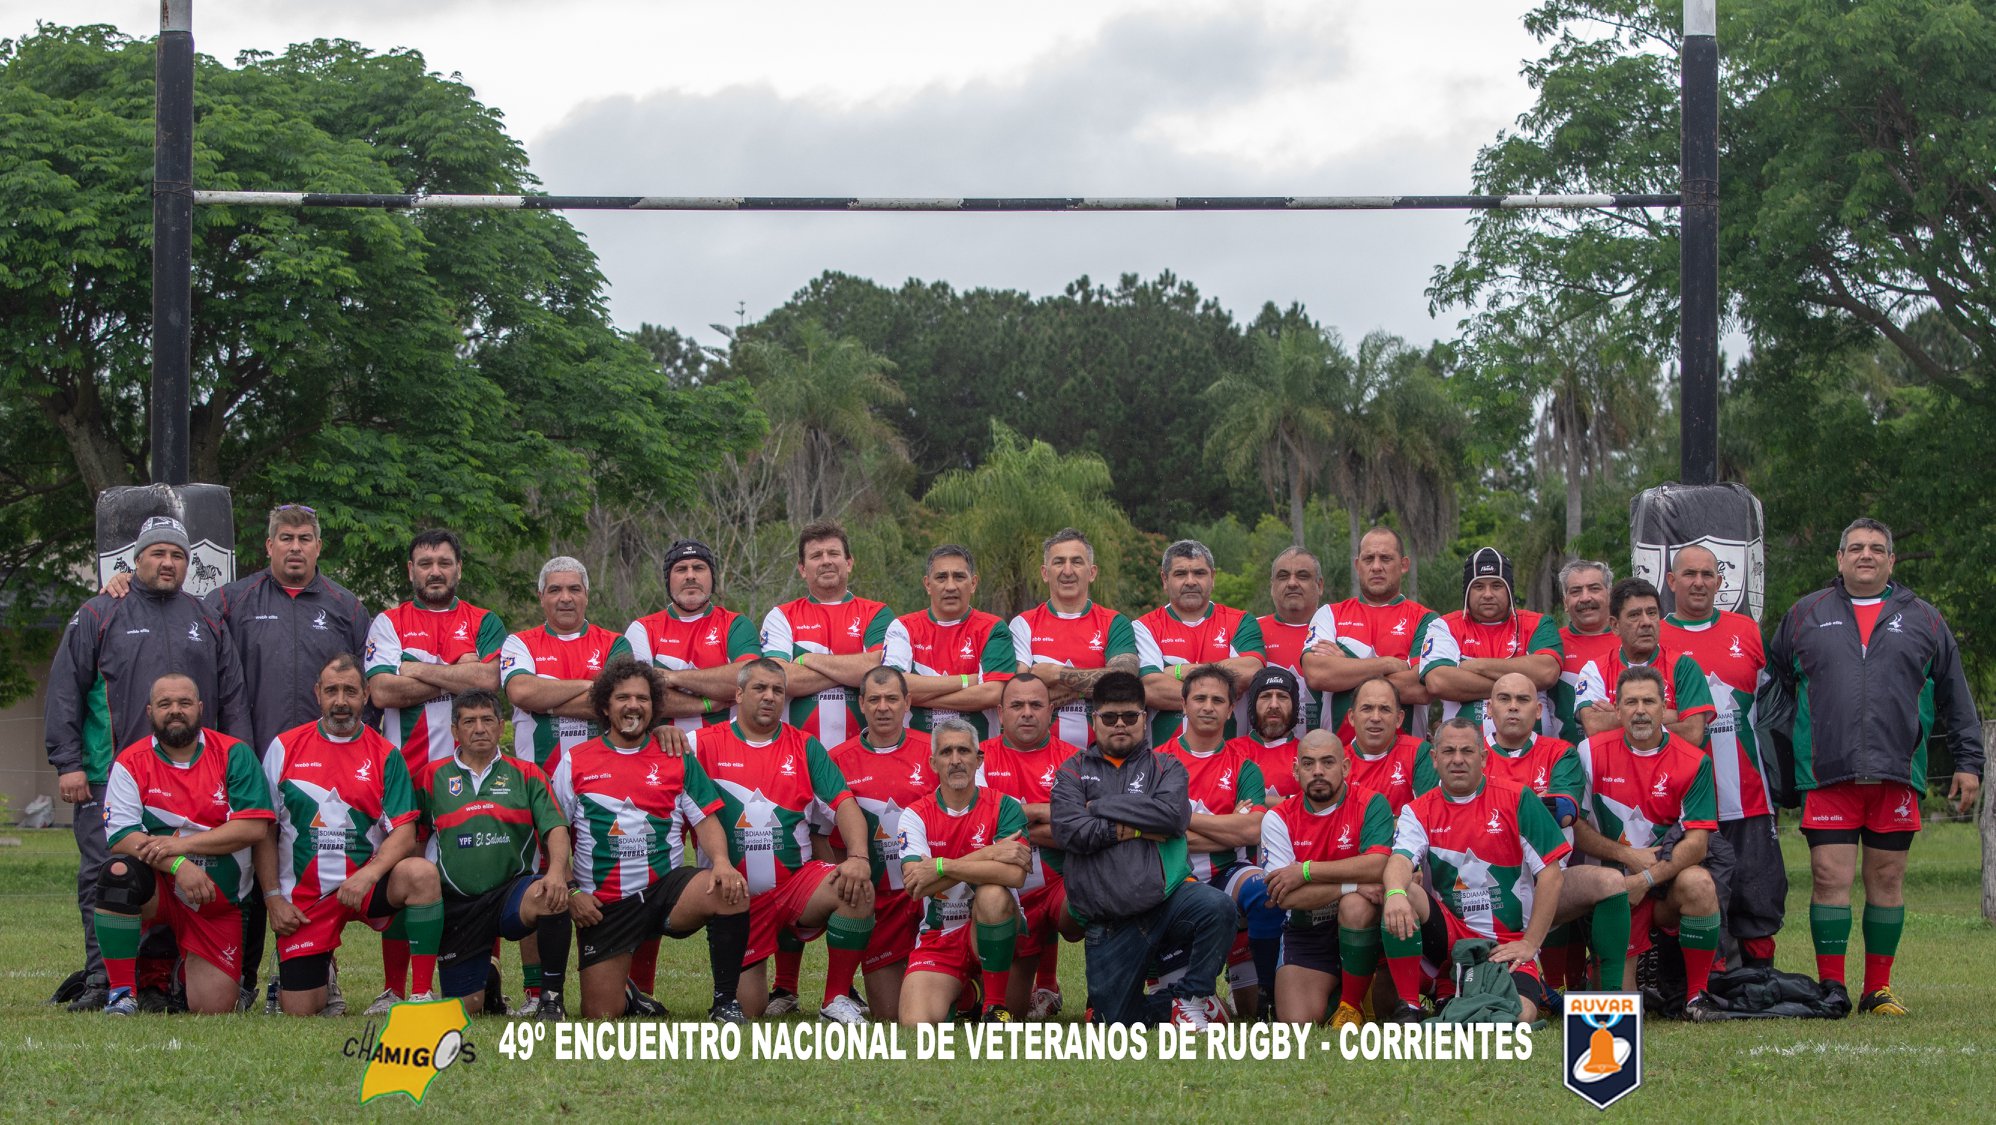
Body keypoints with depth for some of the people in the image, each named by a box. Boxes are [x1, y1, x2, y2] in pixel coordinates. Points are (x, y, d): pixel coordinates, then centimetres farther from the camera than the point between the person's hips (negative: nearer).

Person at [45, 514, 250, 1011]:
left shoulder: (207, 622, 16)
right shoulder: (98, 616, 6)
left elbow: (233, 699, 18)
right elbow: (65, 692, 2)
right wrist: (67, 763, -6)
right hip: (108, 779, -2)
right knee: (104, 877, -3)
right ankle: (102, 981, 0)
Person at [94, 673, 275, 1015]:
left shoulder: (233, 755, -3)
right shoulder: (131, 763, -4)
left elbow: (254, 827, -13)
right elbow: (121, 836, -14)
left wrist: (182, 845, -20)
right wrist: (177, 865, -28)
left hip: (218, 902, 1)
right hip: (158, 888, -1)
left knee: (213, 1009, -7)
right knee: (118, 872, -36)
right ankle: (121, 992, -21)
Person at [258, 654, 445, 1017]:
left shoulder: (385, 755, 1)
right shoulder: (284, 748, 3)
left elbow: (404, 833, -7)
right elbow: (264, 830, 5)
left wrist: (366, 875, -24)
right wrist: (273, 898, -3)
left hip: (365, 884, -1)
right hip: (302, 897, 1)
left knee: (422, 874, -34)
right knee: (299, 1011, -5)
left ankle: (421, 995, -26)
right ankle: (322, 972, 33)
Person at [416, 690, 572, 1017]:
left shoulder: (526, 774, 7)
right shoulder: (433, 777, 8)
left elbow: (555, 829, -4)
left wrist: (557, 871, -23)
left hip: (512, 891, -1)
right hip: (455, 904, 1)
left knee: (548, 897, -37)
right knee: (466, 1008, -2)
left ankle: (542, 996, -16)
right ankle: (488, 978, 37)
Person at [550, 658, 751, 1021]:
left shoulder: (678, 759, 8)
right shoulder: (575, 763, 5)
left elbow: (706, 821, 2)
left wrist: (721, 862, -18)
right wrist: (570, 891, -8)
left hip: (666, 887, 0)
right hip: (604, 905, 0)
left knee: (730, 891, -32)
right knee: (599, 1015, -11)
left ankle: (725, 1002, -17)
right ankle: (625, 994, 29)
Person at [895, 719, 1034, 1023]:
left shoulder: (1003, 808, -4)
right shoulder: (915, 815, 0)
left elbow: (1015, 874, -22)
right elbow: (914, 883, -17)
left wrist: (941, 867, -21)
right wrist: (990, 854, -19)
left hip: (989, 930, -1)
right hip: (938, 940, 1)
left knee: (993, 895, -35)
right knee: (917, 1026, -21)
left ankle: (996, 1006, -17)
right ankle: (955, 993, 18)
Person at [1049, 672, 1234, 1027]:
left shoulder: (1165, 767, 12)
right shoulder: (1074, 771, 11)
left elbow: (1173, 813, -11)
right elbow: (1068, 830, -8)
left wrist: (1101, 807, -6)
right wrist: (1138, 828, -7)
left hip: (1167, 896, 0)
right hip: (1109, 924, 0)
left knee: (1217, 907, -33)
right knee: (1118, 1023, -1)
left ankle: (1190, 997, -10)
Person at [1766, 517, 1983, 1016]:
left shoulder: (1922, 620, 13)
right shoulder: (1805, 616, 11)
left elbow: (1955, 697, 15)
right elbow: (1773, 689, 14)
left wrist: (1968, 762, 10)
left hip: (1898, 772, 1)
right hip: (1826, 774, -1)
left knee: (1888, 878, 4)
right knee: (1830, 877, -6)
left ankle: (1878, 988, 13)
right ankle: (1831, 987, 0)